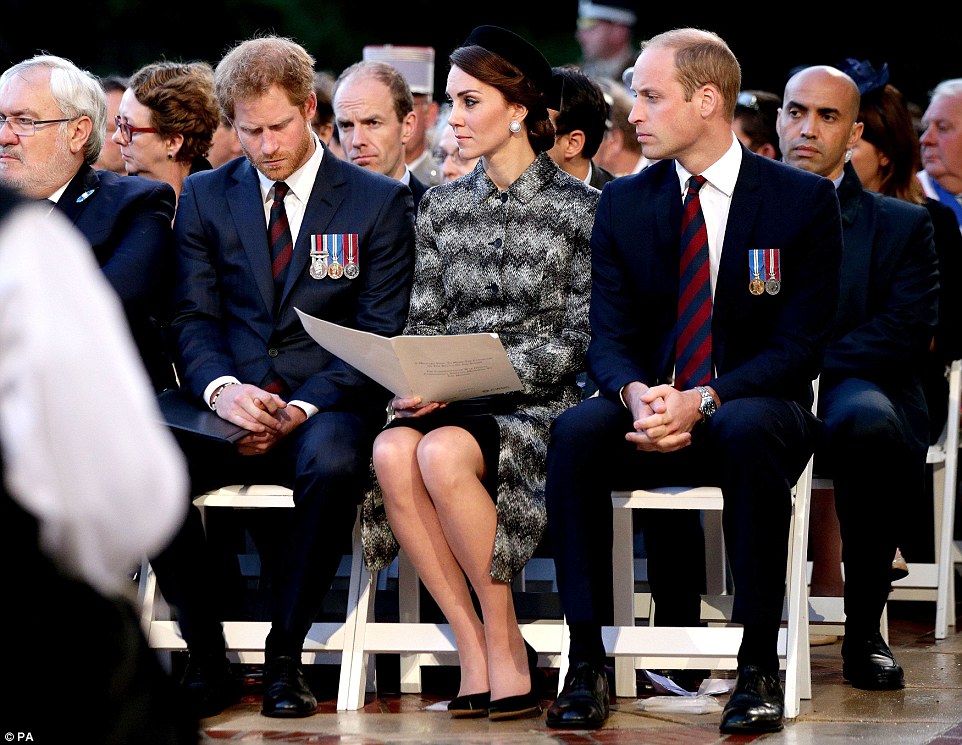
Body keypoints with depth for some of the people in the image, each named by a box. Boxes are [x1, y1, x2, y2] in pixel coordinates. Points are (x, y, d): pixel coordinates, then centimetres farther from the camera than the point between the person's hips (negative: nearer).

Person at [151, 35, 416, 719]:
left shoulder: (380, 202, 5)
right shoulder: (205, 197, 13)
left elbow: (380, 334, 0)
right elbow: (193, 319, 6)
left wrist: (304, 409, -15)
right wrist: (222, 388, -17)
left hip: (325, 405, -2)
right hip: (230, 403, 2)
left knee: (332, 463, -39)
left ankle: (285, 657, -22)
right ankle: (208, 661, -17)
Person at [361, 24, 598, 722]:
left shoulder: (580, 208, 0)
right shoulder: (442, 206, 15)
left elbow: (578, 338, -5)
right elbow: (425, 320, 14)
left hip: (542, 403, -4)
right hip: (454, 403, 4)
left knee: (443, 453, -36)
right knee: (392, 452, -31)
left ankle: (505, 642, -20)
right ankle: (471, 646, -24)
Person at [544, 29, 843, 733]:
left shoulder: (803, 200, -3)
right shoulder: (623, 203, 7)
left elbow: (800, 345, -9)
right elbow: (609, 338, 3)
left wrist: (703, 401, -24)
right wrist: (636, 395, -22)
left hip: (753, 407, -3)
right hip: (651, 412, 3)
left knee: (749, 432, -39)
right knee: (574, 431, -31)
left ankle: (758, 666, -31)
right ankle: (587, 663, -28)